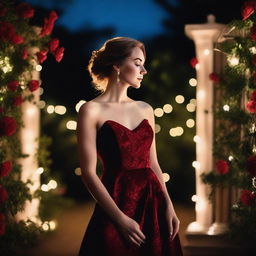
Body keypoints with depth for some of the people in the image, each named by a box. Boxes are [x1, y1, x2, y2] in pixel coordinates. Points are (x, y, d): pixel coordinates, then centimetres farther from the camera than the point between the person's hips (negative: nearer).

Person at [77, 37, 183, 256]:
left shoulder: (145, 109, 11)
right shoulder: (92, 111, -6)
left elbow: (153, 164, 14)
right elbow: (89, 173, -11)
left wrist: (168, 205, 0)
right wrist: (121, 219, -15)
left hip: (153, 202, 5)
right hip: (117, 202, -5)